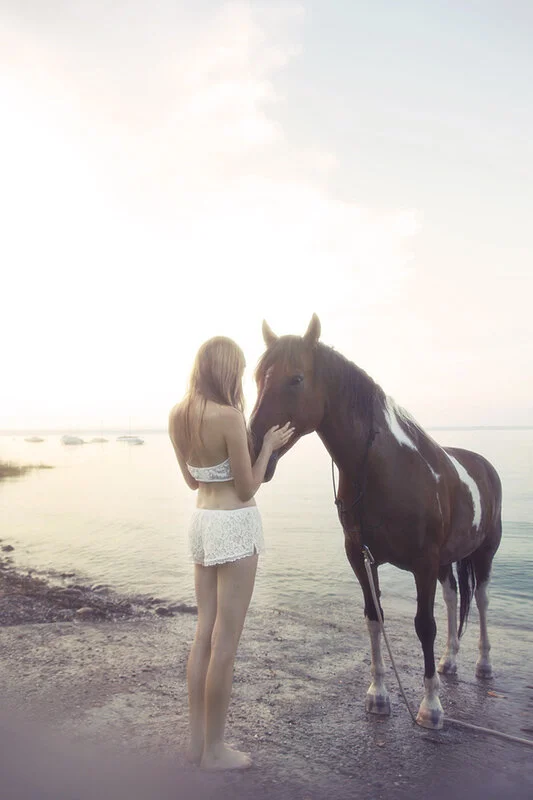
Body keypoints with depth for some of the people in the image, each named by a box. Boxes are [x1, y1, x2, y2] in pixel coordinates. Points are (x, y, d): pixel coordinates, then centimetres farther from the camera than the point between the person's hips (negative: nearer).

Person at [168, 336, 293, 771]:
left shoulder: (178, 416, 3)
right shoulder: (229, 416, -20)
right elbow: (247, 488, -14)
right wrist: (268, 445, -2)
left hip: (202, 520, 8)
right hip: (235, 524, -8)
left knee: (204, 633, 18)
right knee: (225, 642, 5)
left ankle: (197, 739, 31)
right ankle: (214, 749, 21)